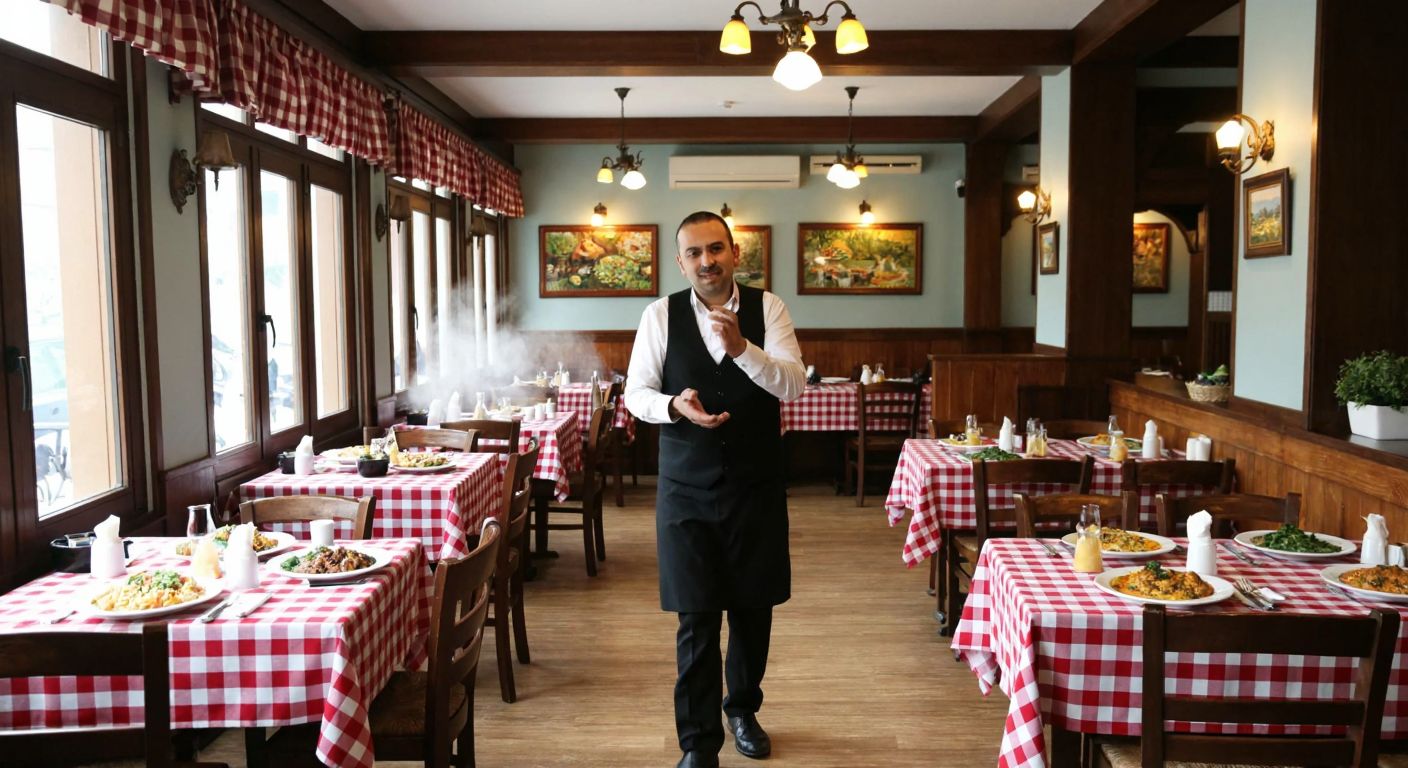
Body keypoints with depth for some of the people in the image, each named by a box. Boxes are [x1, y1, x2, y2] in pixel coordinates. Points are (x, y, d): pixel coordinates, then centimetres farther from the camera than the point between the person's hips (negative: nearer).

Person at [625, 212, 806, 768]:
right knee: (696, 618, 0)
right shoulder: (661, 315, -3)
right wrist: (674, 405, -22)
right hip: (686, 488, -1)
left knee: (754, 608, 14)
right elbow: (636, 393, 0)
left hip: (756, 486, 1)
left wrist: (741, 346, -30)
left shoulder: (767, 308, -4)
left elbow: (793, 384, -14)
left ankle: (742, 709, 40)